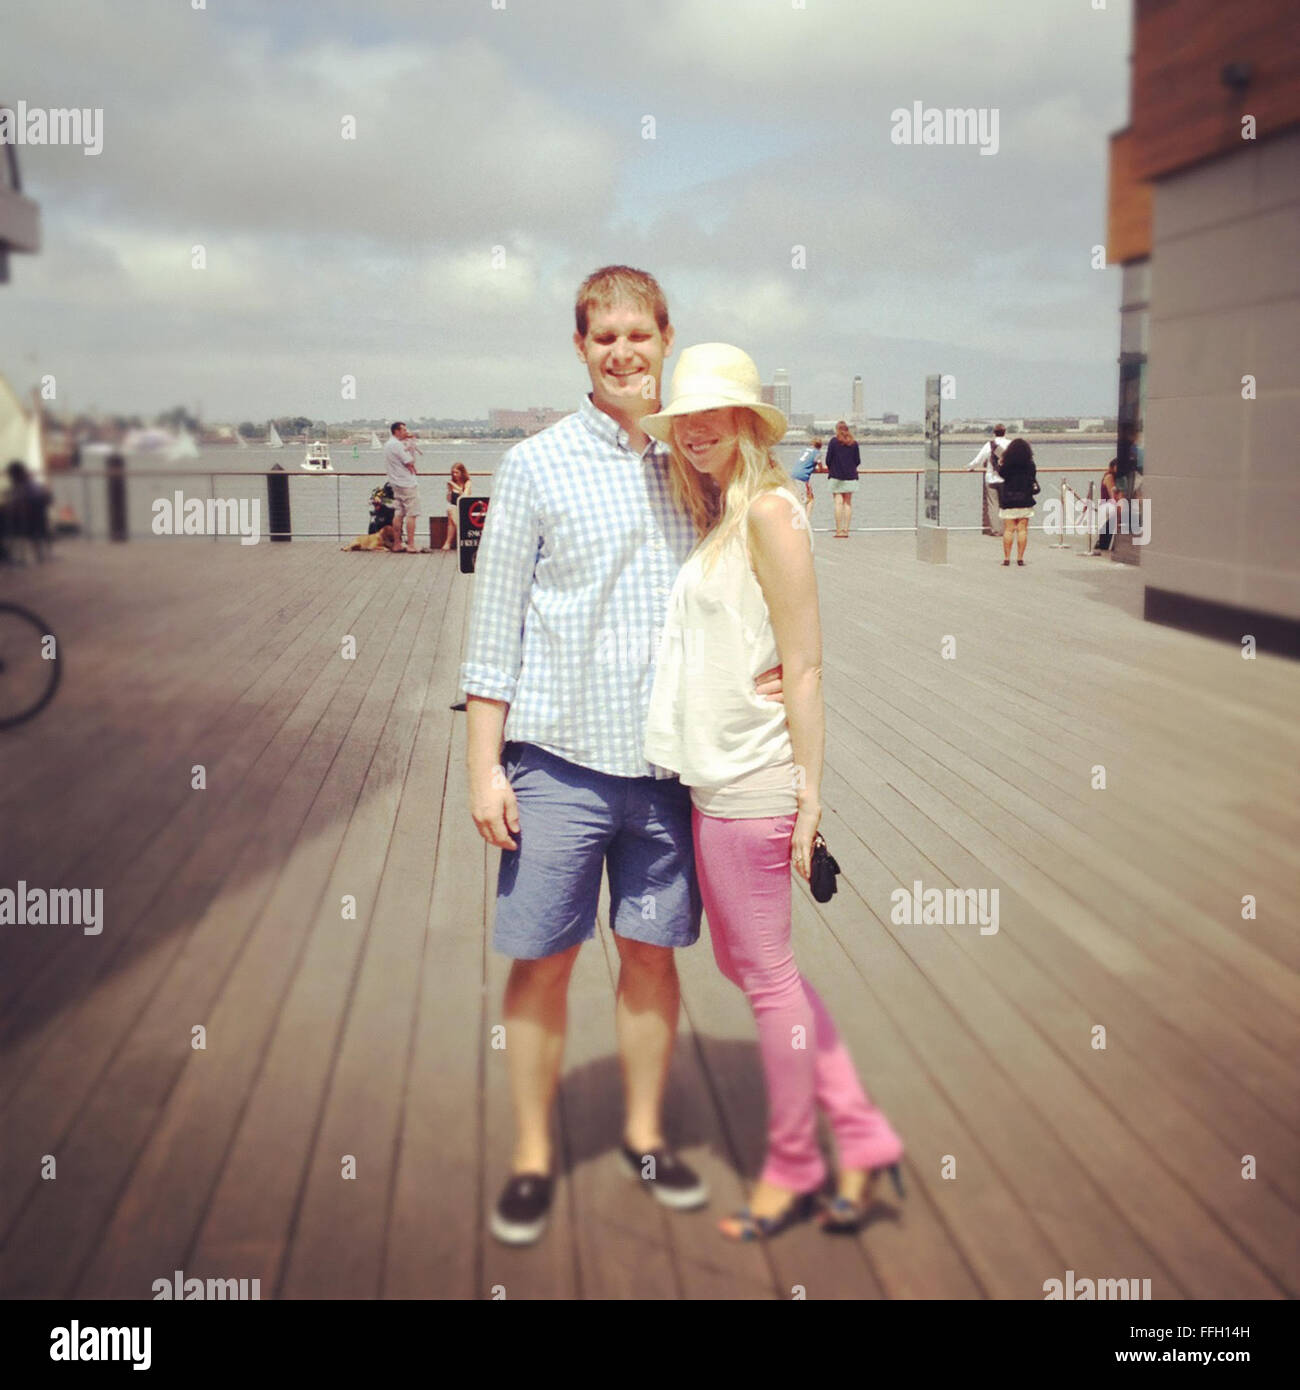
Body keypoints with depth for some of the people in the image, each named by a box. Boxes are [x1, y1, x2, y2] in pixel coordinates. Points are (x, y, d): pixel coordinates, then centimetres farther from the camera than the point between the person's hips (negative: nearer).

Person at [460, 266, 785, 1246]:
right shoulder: (537, 466, -1)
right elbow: (495, 623, -1)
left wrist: (769, 668, -2)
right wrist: (484, 765, -5)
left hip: (667, 757, 3)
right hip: (559, 757, -2)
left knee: (653, 951, 11)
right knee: (543, 959, 4)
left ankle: (646, 1133, 29)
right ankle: (533, 1156, 21)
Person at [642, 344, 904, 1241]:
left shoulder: (770, 512, -12)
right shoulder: (716, 516, 14)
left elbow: (804, 664, -15)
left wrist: (810, 791, -16)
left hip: (753, 782, -9)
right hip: (713, 778, 9)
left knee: (767, 974, 5)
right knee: (744, 961, 16)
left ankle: (793, 1167, 23)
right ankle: (863, 1134, 25)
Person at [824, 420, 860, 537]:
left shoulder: (834, 442, -4)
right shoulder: (854, 443, 3)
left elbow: (828, 459, -4)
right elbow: (858, 461, 6)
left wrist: (830, 468, 16)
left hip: (836, 476, -2)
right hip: (851, 476, 2)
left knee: (839, 503, -3)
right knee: (848, 503, 6)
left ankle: (839, 530, -8)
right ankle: (846, 530, 4)